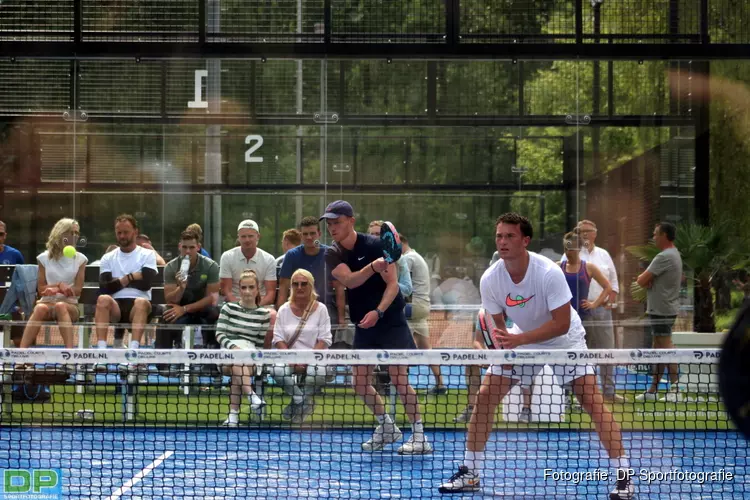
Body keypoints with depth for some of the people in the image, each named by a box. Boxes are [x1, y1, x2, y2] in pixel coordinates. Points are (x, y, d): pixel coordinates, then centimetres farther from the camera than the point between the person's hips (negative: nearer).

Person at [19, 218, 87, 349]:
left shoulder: (80, 259, 9)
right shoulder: (44, 258, 9)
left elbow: (77, 290, 1)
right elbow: (41, 289, 5)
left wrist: (56, 290, -15)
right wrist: (60, 285, -12)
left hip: (70, 305, 0)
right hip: (48, 303, 0)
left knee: (60, 306, -38)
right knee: (40, 308, -37)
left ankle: (70, 353, -55)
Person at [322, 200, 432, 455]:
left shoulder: (376, 245, -13)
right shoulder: (333, 254, -1)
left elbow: (392, 284, -16)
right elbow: (349, 280, -20)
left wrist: (378, 312, -31)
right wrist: (373, 266, -38)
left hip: (390, 320, -6)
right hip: (363, 323, 6)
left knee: (399, 379, -12)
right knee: (359, 383, 4)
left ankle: (420, 436, -5)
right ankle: (387, 427, 24)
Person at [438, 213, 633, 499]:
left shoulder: (549, 273, -31)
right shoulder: (490, 280, -19)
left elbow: (562, 324, -30)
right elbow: (498, 325, -6)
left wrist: (519, 340, -37)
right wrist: (503, 347, -25)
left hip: (563, 339, -4)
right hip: (520, 340, 4)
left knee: (591, 399, -17)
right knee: (485, 396, -5)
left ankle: (623, 476, -11)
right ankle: (470, 474, 7)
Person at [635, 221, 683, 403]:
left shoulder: (664, 257, -18)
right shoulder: (675, 254, 15)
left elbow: (641, 281, -17)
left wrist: (642, 278, 4)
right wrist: (647, 280, 1)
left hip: (662, 310, -10)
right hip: (660, 308, 10)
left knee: (666, 347, -10)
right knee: (658, 349, 12)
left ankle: (674, 388, -10)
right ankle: (653, 390, 16)